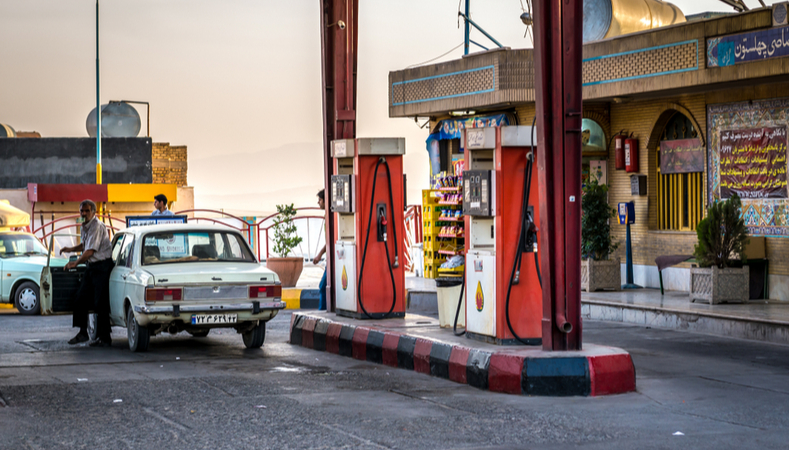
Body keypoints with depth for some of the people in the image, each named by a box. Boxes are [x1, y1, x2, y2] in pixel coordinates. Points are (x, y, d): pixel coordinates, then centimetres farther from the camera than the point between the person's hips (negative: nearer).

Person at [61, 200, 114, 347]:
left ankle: (104, 338, -3)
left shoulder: (97, 226, -16)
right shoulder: (85, 227, 13)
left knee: (101, 304, -8)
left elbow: (90, 251, -20)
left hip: (102, 266, -10)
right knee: (80, 299, 8)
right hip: (91, 267, 10)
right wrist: (71, 249, 16)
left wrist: (75, 263, -13)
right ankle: (82, 333, 17)